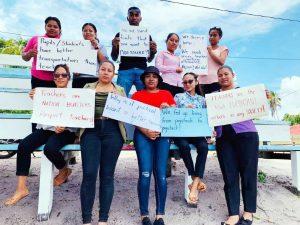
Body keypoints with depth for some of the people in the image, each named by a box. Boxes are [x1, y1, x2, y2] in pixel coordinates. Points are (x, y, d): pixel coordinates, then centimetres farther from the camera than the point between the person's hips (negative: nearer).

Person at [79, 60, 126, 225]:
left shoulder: (120, 91, 16)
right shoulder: (88, 87, 17)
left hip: (112, 132, 0)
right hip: (91, 130, 0)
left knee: (107, 174, 2)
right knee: (89, 174, -7)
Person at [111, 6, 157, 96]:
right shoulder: (120, 34, 14)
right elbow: (114, 58, 12)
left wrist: (153, 51, -2)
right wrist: (114, 46, -8)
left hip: (142, 71, 1)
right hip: (125, 70, -1)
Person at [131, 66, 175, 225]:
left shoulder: (166, 94, 17)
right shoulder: (137, 95, 12)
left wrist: (168, 108, -10)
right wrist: (145, 132, -12)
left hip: (162, 134, 1)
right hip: (143, 135, -1)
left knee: (161, 174, -5)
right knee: (145, 174, -8)